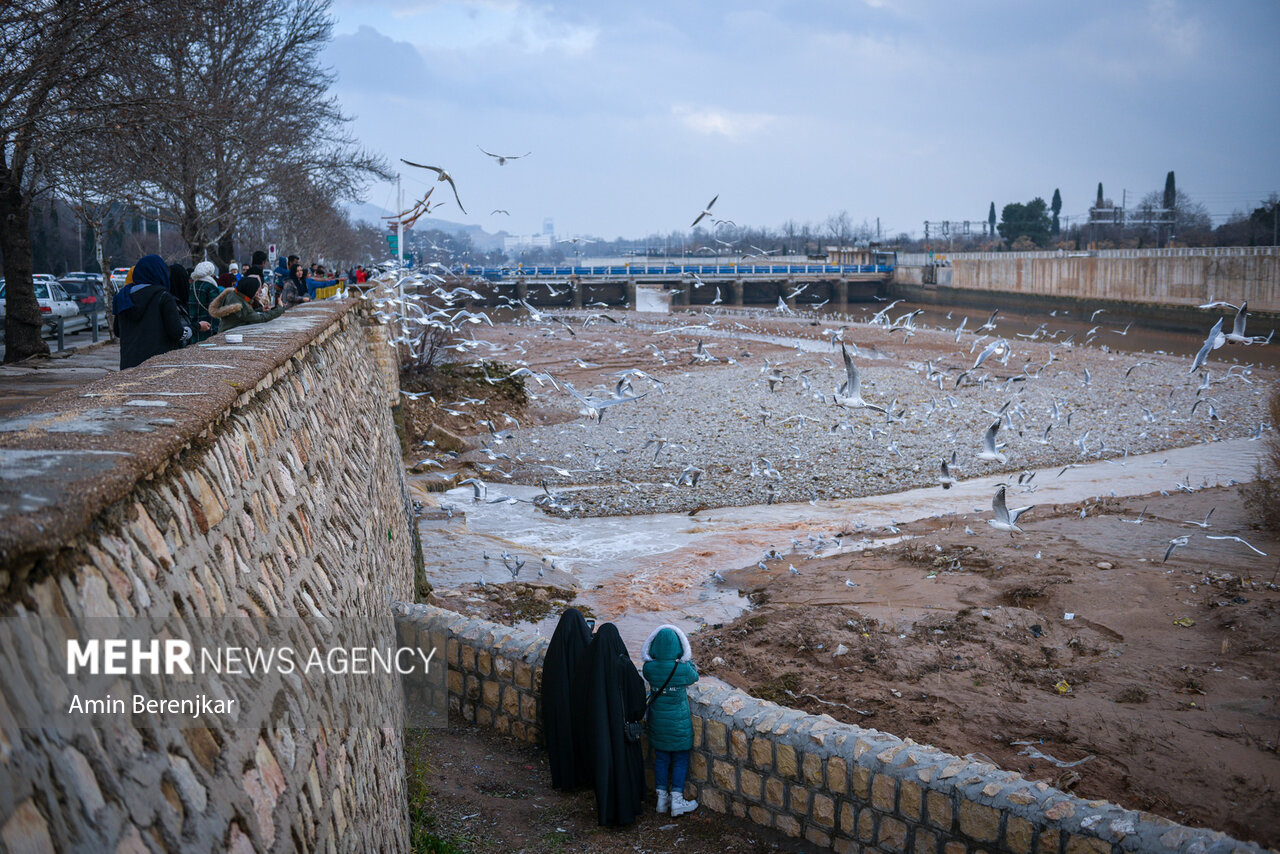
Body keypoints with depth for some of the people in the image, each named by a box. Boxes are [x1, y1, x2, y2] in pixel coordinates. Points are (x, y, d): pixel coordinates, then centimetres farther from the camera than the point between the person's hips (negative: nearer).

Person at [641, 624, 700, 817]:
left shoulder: (648, 668, -15)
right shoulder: (683, 669, -21)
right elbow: (694, 677, 1)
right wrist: (687, 658, 10)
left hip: (657, 720, 3)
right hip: (678, 721, -3)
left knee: (661, 758, 17)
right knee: (680, 760, 12)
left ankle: (662, 799, 26)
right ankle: (677, 801, 15)